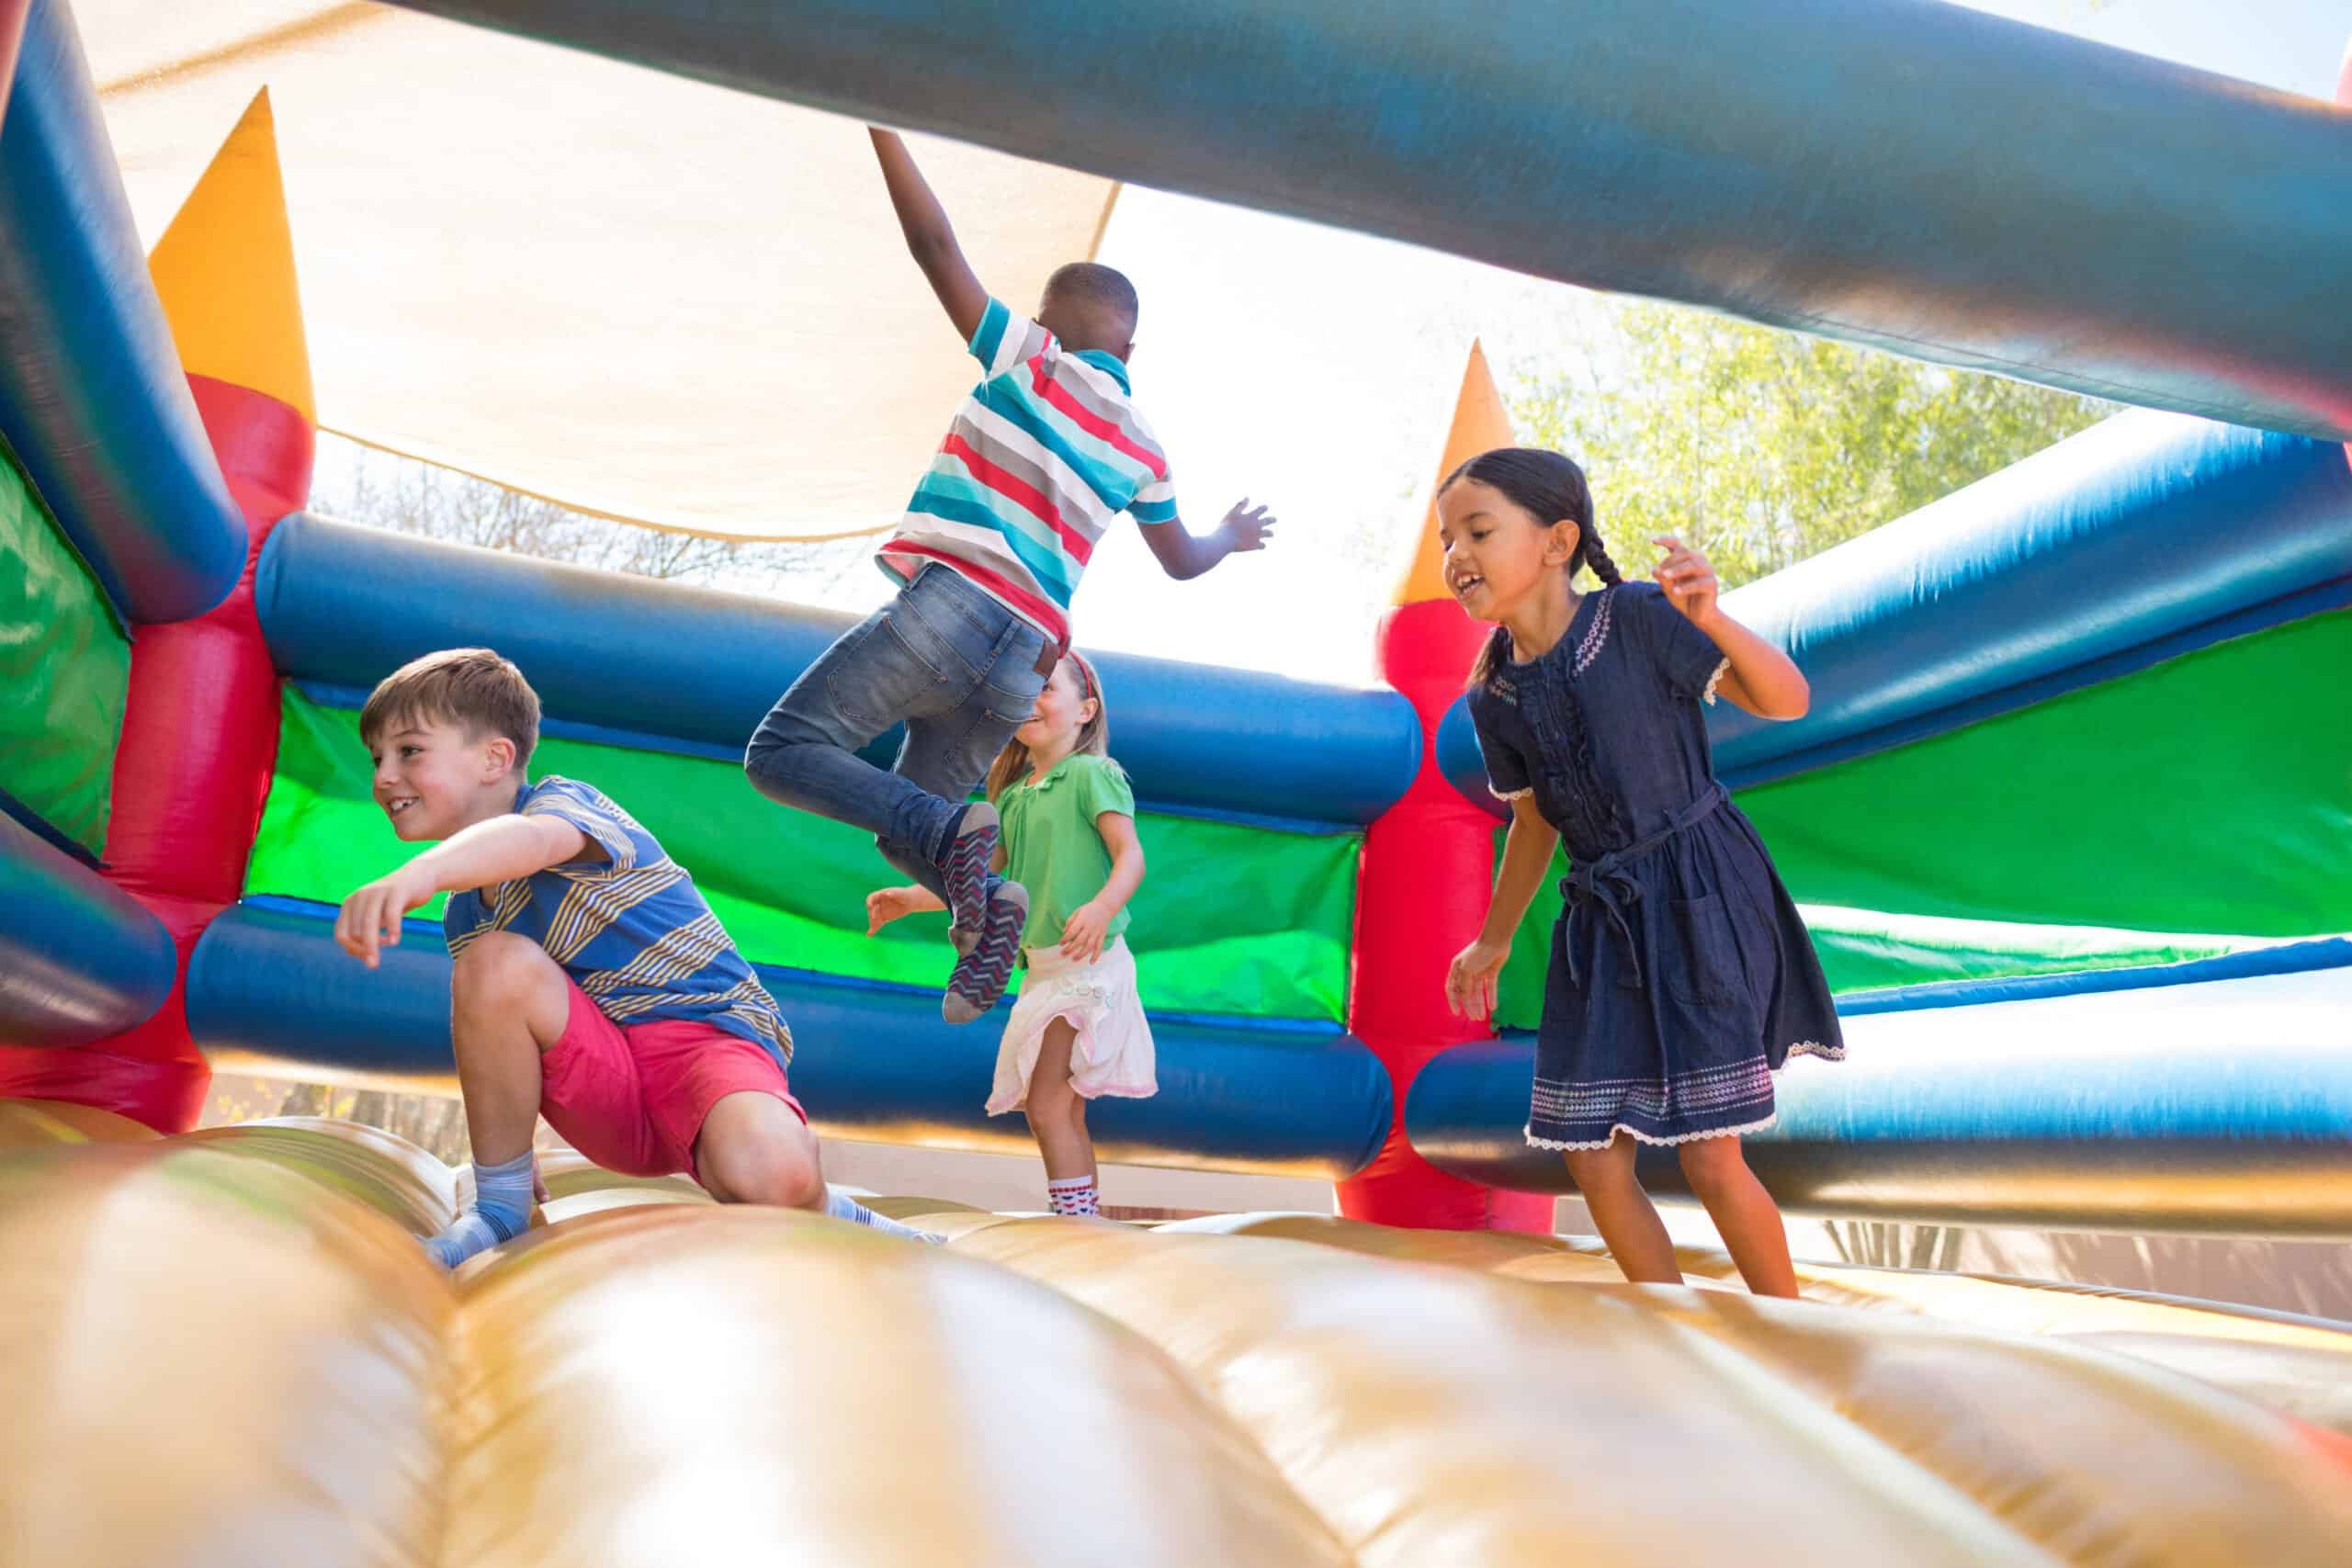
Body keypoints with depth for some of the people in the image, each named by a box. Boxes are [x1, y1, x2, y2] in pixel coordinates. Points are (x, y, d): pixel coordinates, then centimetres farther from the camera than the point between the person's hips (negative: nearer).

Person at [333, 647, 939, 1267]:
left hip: (707, 1036, -6)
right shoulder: (464, 912, 15)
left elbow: (533, 837, -34)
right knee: (492, 960, -22)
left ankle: (826, 1218, 0)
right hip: (607, 1099, 6)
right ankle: (499, 1212, -5)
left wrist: (421, 872, -55)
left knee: (770, 1174, -39)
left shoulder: (565, 800, -8)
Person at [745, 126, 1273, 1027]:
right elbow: (1182, 562, 35)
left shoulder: (1029, 361, 7)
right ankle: (983, 897, -10)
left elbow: (936, 248, 1)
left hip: (950, 606, -6)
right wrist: (1232, 537, 56)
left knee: (784, 751, -5)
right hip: (1021, 667, 6)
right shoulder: (1143, 452, 21)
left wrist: (884, 131, 9)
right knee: (904, 826, 20)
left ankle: (952, 832, -25)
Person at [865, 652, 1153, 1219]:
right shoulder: (1012, 795, 14)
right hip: (1041, 964, 8)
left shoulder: (1092, 774, -8)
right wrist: (911, 899, 14)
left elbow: (1130, 854, -18)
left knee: (1047, 1107, -12)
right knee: (1063, 1112, 13)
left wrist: (1102, 906, -37)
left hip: (1087, 963, -8)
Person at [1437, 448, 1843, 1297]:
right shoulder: (1494, 699, 1)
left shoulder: (1635, 620, -15)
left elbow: (1787, 701, -14)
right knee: (1595, 1164, 7)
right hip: (1602, 918, 6)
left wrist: (1713, 620, -33)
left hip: (1701, 900, -5)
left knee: (1711, 1160, -3)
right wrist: (1492, 941, 22)